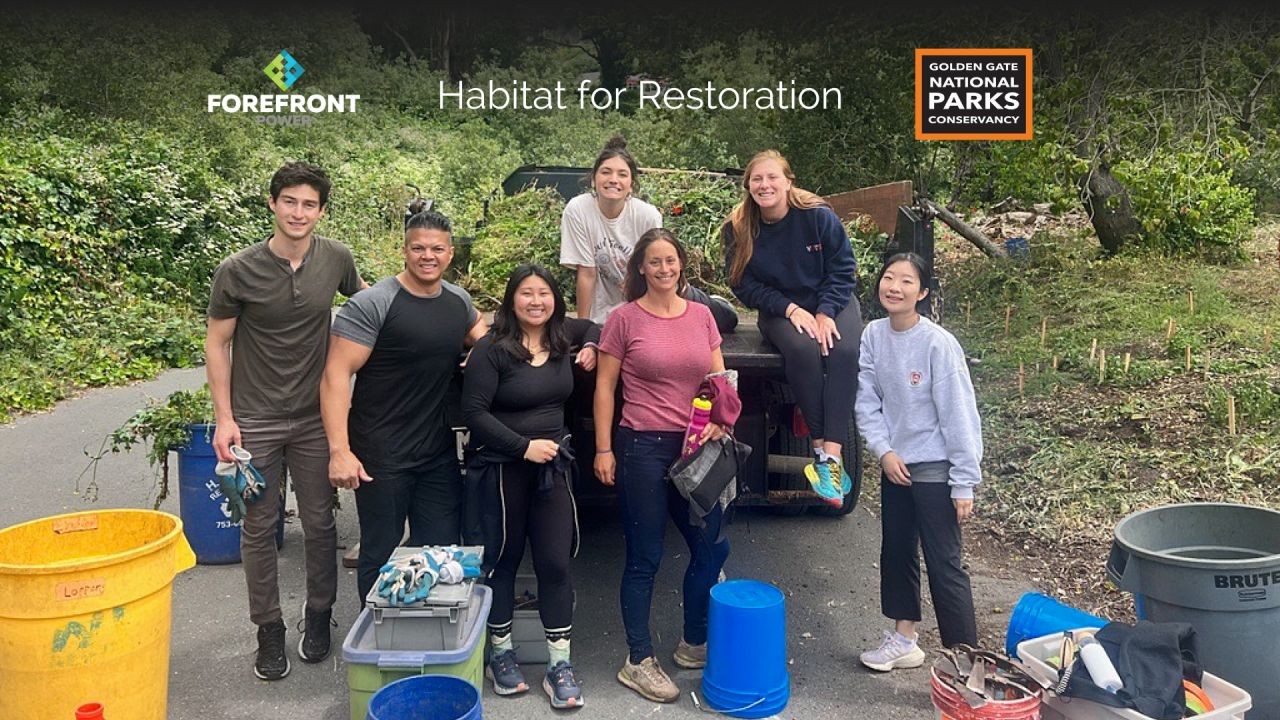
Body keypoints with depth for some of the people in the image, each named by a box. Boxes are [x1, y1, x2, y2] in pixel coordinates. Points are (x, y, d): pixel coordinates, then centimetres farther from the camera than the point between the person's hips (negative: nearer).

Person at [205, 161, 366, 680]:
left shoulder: (336, 259, -5)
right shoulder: (238, 270, -11)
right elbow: (217, 343, -3)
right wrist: (224, 417, -8)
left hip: (315, 417, 2)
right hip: (255, 420, -2)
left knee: (320, 523, 10)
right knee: (259, 528, 7)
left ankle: (318, 616, 30)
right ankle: (269, 629, 23)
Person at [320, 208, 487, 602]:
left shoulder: (459, 301, 7)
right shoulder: (372, 304, -13)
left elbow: (487, 340, 28)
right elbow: (336, 376, -17)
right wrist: (339, 450, -24)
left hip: (440, 453, 5)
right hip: (381, 457, -5)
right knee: (381, 556, 9)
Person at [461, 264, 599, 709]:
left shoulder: (561, 336, 4)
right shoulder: (491, 348, -12)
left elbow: (592, 326, 26)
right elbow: (474, 412, -16)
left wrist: (591, 348, 4)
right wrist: (524, 446, -20)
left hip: (553, 466, 4)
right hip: (501, 468, -4)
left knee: (556, 563, 3)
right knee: (503, 560, 10)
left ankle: (559, 665, 13)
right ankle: (500, 654, 29)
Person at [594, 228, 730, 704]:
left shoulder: (701, 315, 7)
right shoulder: (625, 318, -4)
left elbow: (719, 379, 13)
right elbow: (604, 387, -3)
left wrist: (719, 421, -5)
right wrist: (603, 449, -7)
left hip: (696, 447, 5)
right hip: (643, 448, -5)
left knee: (711, 548, 11)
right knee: (645, 558, 4)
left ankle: (694, 644, 33)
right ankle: (638, 661, 19)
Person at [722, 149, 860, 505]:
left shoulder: (818, 216, -11)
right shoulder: (738, 228, -7)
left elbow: (843, 268, -5)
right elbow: (745, 285, -4)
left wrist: (826, 312, -18)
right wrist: (790, 309, -17)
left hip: (831, 302, 0)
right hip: (780, 309, 0)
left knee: (844, 351, -32)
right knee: (801, 349, -34)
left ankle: (833, 454, -35)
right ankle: (819, 447, -28)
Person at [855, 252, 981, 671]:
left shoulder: (938, 344, -18)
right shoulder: (874, 335, -2)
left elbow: (958, 415, -16)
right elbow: (867, 400, 3)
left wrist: (964, 483, -15)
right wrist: (884, 451, -9)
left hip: (934, 469, -6)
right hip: (894, 465, 7)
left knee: (944, 565, -2)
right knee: (896, 552, 17)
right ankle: (903, 640, 34)